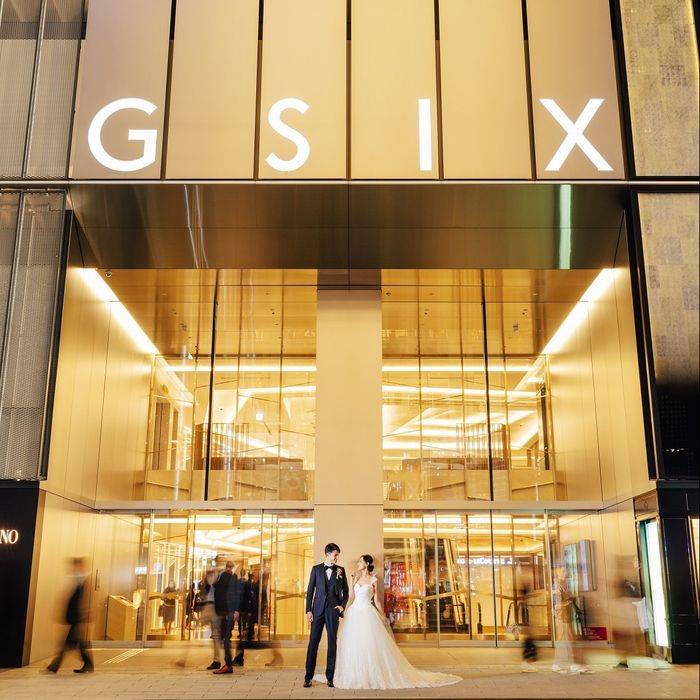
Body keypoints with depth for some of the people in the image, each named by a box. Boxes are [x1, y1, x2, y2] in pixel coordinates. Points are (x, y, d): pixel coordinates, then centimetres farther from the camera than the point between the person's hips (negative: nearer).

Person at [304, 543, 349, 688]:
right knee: (313, 642, -1)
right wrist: (308, 610, -2)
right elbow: (310, 591, 4)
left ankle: (330, 677, 9)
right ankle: (308, 677, 4)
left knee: (332, 642, 2)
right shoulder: (316, 569, 5)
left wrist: (342, 606, -1)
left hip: (333, 609, 0)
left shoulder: (340, 570, 7)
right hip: (318, 609, 0)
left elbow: (345, 591, 12)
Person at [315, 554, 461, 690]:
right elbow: (351, 597, 3)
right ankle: (355, 676, 11)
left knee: (370, 645, -6)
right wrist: (353, 580, -1)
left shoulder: (373, 580, 1)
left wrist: (383, 617, 0)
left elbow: (376, 601, 4)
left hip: (367, 614, -4)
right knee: (354, 646, 3)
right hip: (354, 614, 4)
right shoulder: (356, 578, 11)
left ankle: (373, 677, 3)